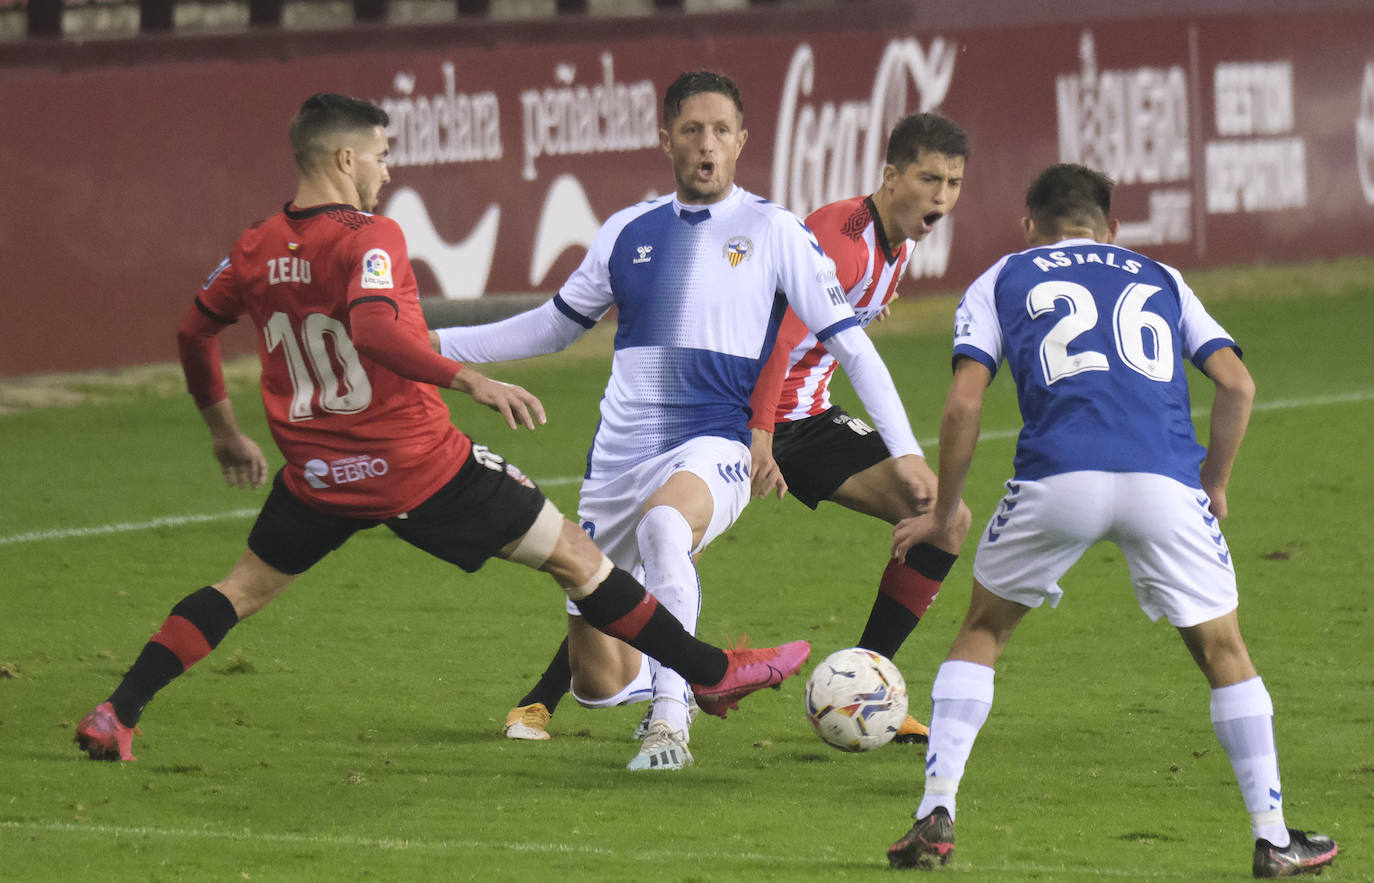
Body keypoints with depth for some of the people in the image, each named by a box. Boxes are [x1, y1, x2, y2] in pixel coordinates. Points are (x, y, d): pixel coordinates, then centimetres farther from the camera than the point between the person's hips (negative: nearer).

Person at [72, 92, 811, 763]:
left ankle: (115, 716, 6)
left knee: (246, 587, 21)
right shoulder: (369, 238, -17)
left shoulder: (255, 250, 4)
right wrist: (468, 381, -35)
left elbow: (194, 333, 16)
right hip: (421, 470, -5)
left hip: (319, 477, 5)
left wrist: (224, 430, 29)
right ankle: (713, 675, 11)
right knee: (574, 557, 5)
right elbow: (373, 329, -34)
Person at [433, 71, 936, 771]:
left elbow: (849, 343, 1)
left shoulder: (772, 232, 0)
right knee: (595, 683, 3)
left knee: (663, 525, -42)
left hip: (711, 449, -4)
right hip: (617, 461, 4)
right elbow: (553, 326, 24)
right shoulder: (629, 233, 10)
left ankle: (669, 720, -34)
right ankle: (665, 680, 40)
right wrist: (434, 344, 19)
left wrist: (904, 450, -7)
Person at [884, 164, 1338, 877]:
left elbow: (964, 403, 10)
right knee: (1223, 653, 18)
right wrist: (1215, 484, 29)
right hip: (1166, 483, 1)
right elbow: (1237, 385, 16)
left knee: (981, 631, 21)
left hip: (1057, 479, -1)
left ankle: (937, 816, 11)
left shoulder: (1000, 282, 23)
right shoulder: (1161, 281, 28)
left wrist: (944, 512, 20)